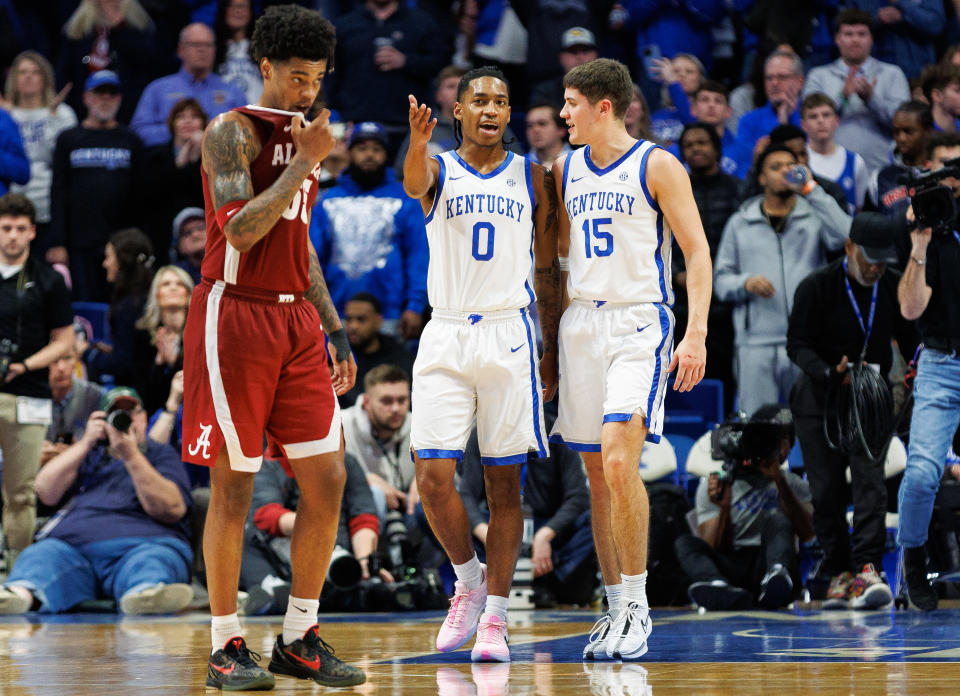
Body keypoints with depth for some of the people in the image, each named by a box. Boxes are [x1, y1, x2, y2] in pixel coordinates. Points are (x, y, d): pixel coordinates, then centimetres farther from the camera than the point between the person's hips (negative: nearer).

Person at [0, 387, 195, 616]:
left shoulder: (162, 455, 21)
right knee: (42, 554, -31)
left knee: (154, 561, -38)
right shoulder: (90, 454, 32)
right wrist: (86, 443, 9)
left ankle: (146, 593, -73)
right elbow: (46, 493, 17)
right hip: (72, 540, 2)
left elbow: (171, 510, 0)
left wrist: (131, 456, -7)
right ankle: (21, 592, -64)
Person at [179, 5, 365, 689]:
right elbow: (239, 229, -20)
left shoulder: (304, 140, 17)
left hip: (296, 319, 7)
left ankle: (300, 638, 11)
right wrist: (306, 162, -18)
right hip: (235, 314, -7)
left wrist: (335, 330, 20)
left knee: (327, 478, 2)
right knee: (233, 485, -3)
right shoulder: (233, 132, -7)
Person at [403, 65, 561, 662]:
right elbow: (414, 183, -23)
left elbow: (547, 268, 13)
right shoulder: (440, 168, 4)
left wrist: (553, 349, 9)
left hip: (509, 335, 1)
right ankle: (468, 579, 15)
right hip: (446, 334, -1)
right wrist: (417, 143, -46)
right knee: (434, 477, -9)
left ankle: (495, 614, 4)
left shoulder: (531, 177, 9)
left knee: (504, 480, 0)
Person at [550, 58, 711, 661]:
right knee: (598, 475, 6)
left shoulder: (657, 167, -4)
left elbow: (697, 251, -6)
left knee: (619, 462, -20)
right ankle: (618, 609, 13)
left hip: (640, 324, -6)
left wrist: (696, 333, -16)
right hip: (582, 324, 6)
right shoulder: (565, 170, 13)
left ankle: (637, 606, -13)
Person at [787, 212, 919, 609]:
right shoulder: (816, 287, -9)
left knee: (870, 482, -15)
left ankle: (867, 569, -21)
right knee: (827, 491, -1)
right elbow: (797, 344, -8)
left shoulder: (895, 287, 1)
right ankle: (839, 572, 8)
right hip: (820, 400, -1)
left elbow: (908, 335, 9)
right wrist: (831, 373, -25)